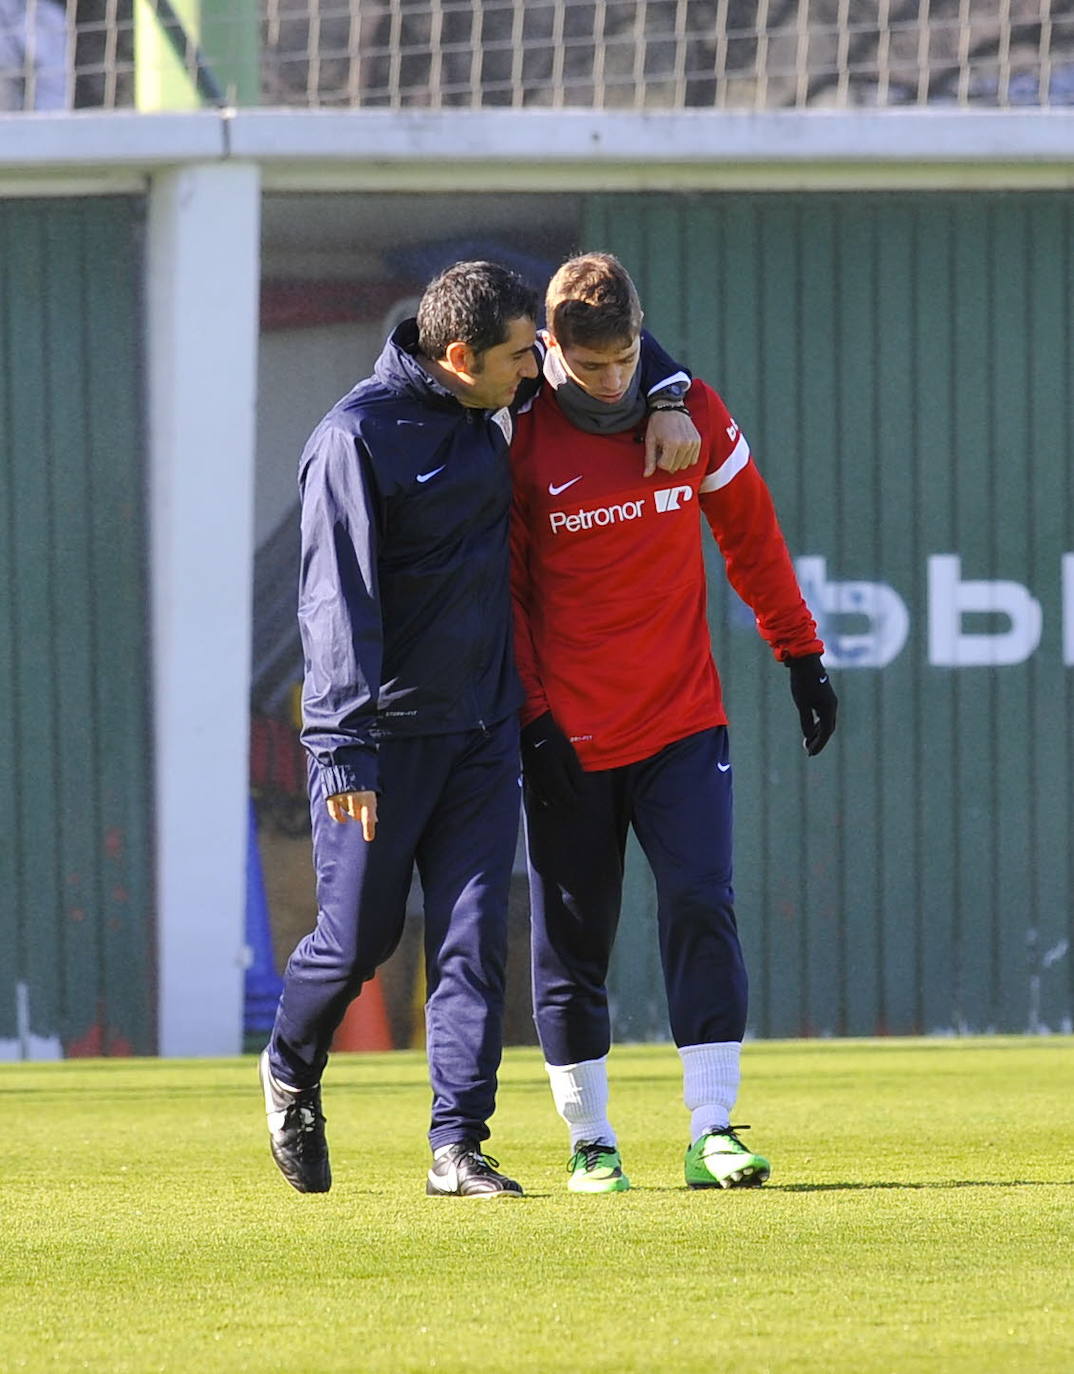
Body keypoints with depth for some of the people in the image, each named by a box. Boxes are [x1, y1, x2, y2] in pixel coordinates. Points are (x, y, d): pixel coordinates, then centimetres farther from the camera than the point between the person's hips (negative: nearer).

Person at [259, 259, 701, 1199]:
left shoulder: (498, 410, 6)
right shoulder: (359, 436, -15)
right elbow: (337, 600, -19)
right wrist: (345, 750, -24)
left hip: (483, 726, 6)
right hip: (381, 730, -6)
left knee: (474, 937, -3)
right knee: (359, 936, 2)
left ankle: (458, 1145, -3)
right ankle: (292, 1072, 31)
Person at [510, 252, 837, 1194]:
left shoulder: (695, 414, 1)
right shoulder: (522, 440, -7)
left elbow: (751, 539, 12)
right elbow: (504, 590, -3)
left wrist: (803, 657, 12)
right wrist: (532, 719, -9)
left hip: (684, 724, 2)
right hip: (569, 736, -2)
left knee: (702, 908, -10)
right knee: (571, 941, 3)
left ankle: (712, 1134, -11)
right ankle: (591, 1141, 14)